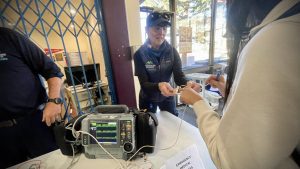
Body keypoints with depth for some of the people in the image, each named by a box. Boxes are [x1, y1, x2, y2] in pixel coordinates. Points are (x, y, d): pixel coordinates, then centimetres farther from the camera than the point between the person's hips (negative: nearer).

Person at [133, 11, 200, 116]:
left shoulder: (172, 51, -11)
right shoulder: (140, 54, -18)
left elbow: (179, 76, -17)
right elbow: (144, 84, -23)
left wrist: (187, 83, -39)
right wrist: (159, 86, -43)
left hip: (167, 97, 2)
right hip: (148, 99, -1)